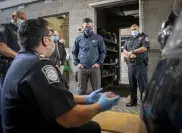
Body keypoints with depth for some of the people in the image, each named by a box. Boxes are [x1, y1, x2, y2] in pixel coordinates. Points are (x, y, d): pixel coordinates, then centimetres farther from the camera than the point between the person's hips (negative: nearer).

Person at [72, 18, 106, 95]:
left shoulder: (98, 38, 4)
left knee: (97, 90, 6)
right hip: (82, 68, 2)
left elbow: (103, 51, 5)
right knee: (81, 90, 11)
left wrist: (99, 63, -5)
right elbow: (74, 52, 14)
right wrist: (77, 63, 2)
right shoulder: (78, 39, 9)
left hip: (94, 68, -1)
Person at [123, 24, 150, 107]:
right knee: (132, 84, 10)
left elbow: (144, 48, -11)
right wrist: (129, 54, -12)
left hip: (140, 64, -5)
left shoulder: (143, 37, 5)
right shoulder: (128, 40, 21)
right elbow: (124, 51, 10)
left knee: (143, 84, -5)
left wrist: (132, 51, -6)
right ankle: (133, 100, 19)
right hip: (130, 64, 6)